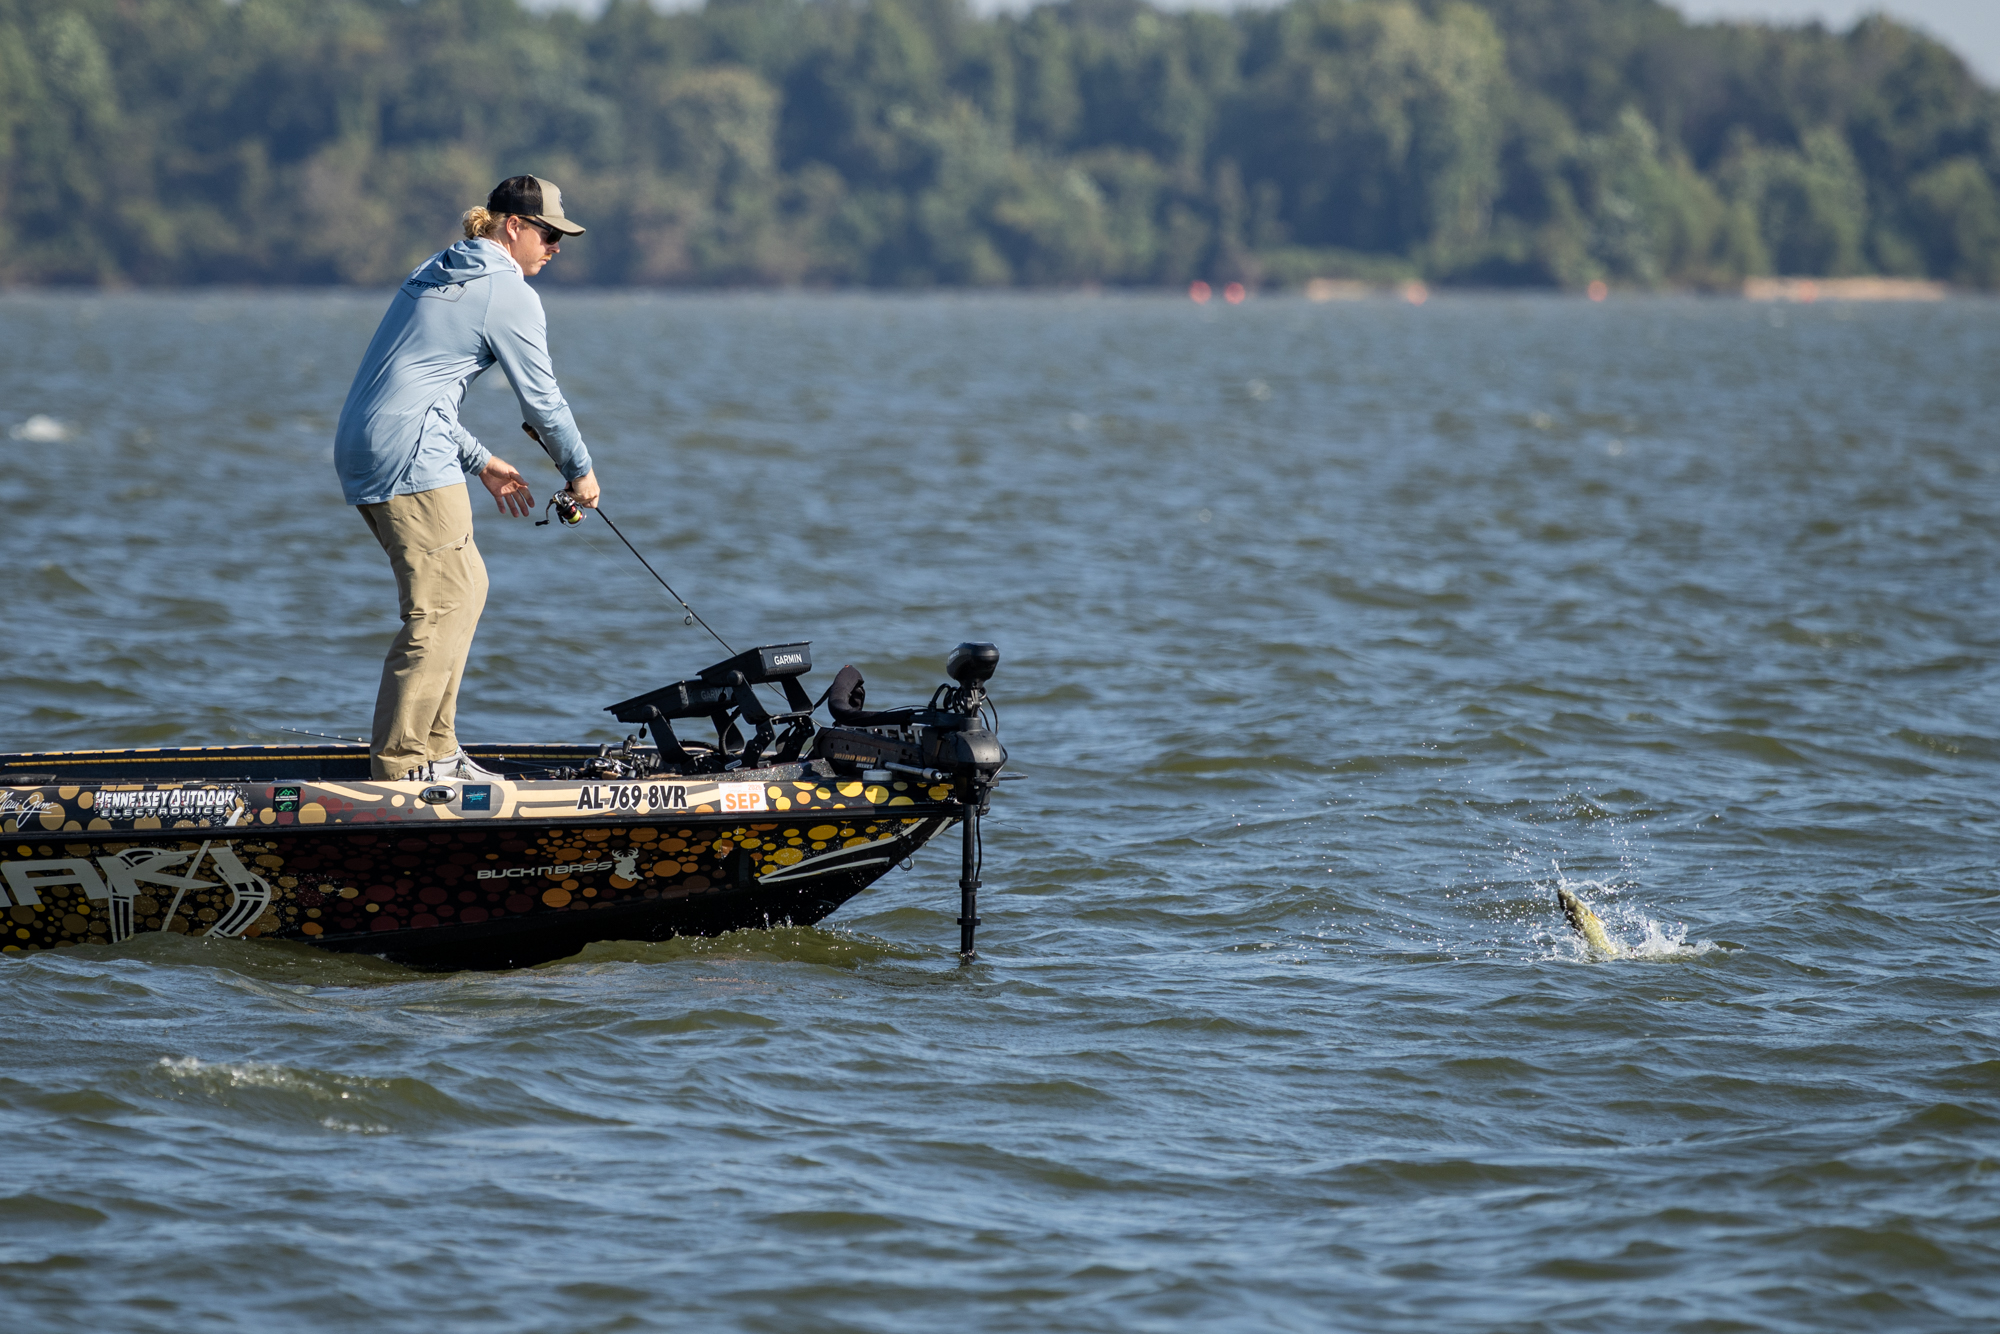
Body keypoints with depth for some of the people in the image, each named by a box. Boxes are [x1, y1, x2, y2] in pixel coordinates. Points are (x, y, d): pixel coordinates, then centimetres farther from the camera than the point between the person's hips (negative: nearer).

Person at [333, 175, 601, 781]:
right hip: (410, 455, -9)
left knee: (465, 585, 16)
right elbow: (541, 399, 0)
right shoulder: (510, 294, -5)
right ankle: (401, 760, -10)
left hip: (359, 448, 9)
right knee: (442, 606, -7)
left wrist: (481, 462, 26)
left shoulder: (436, 273, 22)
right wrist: (579, 470, 15)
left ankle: (435, 750, 17)